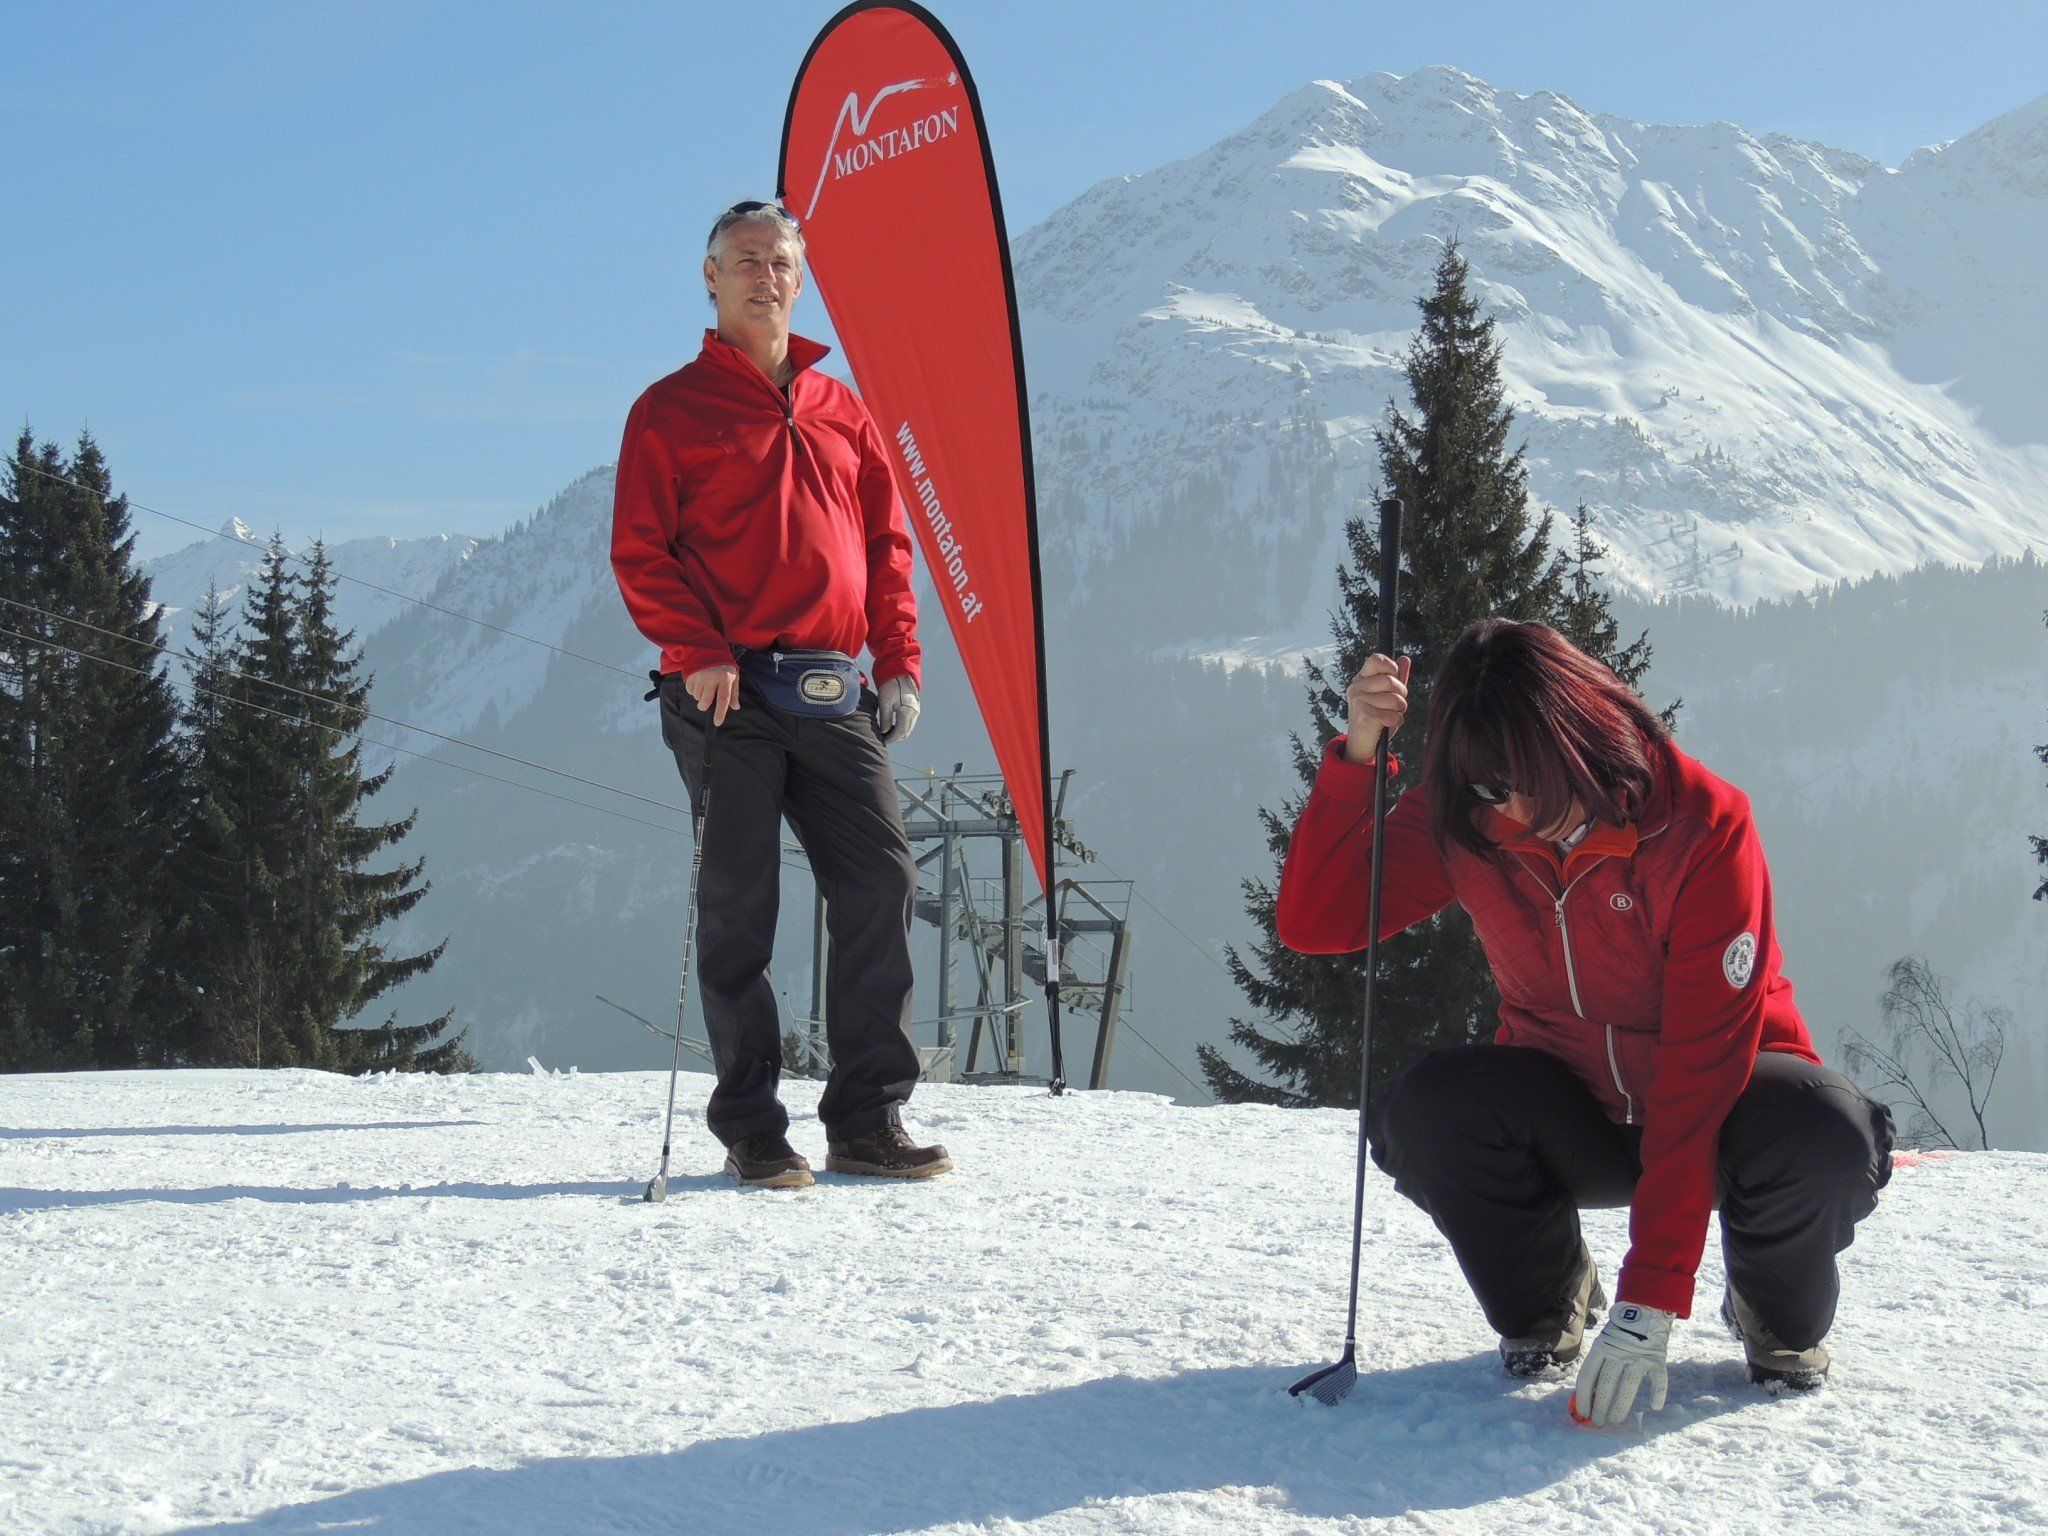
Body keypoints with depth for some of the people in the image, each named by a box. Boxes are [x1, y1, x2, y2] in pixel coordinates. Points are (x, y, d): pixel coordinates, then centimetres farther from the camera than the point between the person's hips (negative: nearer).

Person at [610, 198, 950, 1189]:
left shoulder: (841, 412, 19)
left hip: (833, 693, 4)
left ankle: (868, 1120, 6)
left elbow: (886, 543, 18)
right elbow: (640, 552, -2)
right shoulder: (672, 411, 5)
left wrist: (898, 661, 6)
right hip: (729, 690, -4)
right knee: (738, 905, -2)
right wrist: (695, 652, -15)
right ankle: (750, 1129, 5)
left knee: (883, 884, -2)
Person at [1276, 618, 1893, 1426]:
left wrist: (1651, 1300, -34)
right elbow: (1311, 924, -16)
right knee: (1429, 1112, -29)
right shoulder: (1462, 824, -13)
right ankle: (1544, 1305, 3)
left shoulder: (1706, 825, -25)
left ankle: (1782, 1319, 1)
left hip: (1720, 1094, -2)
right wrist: (1357, 757, -31)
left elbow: (1703, 1058, -30)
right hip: (1572, 1108, 2)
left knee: (1826, 1138, -36)